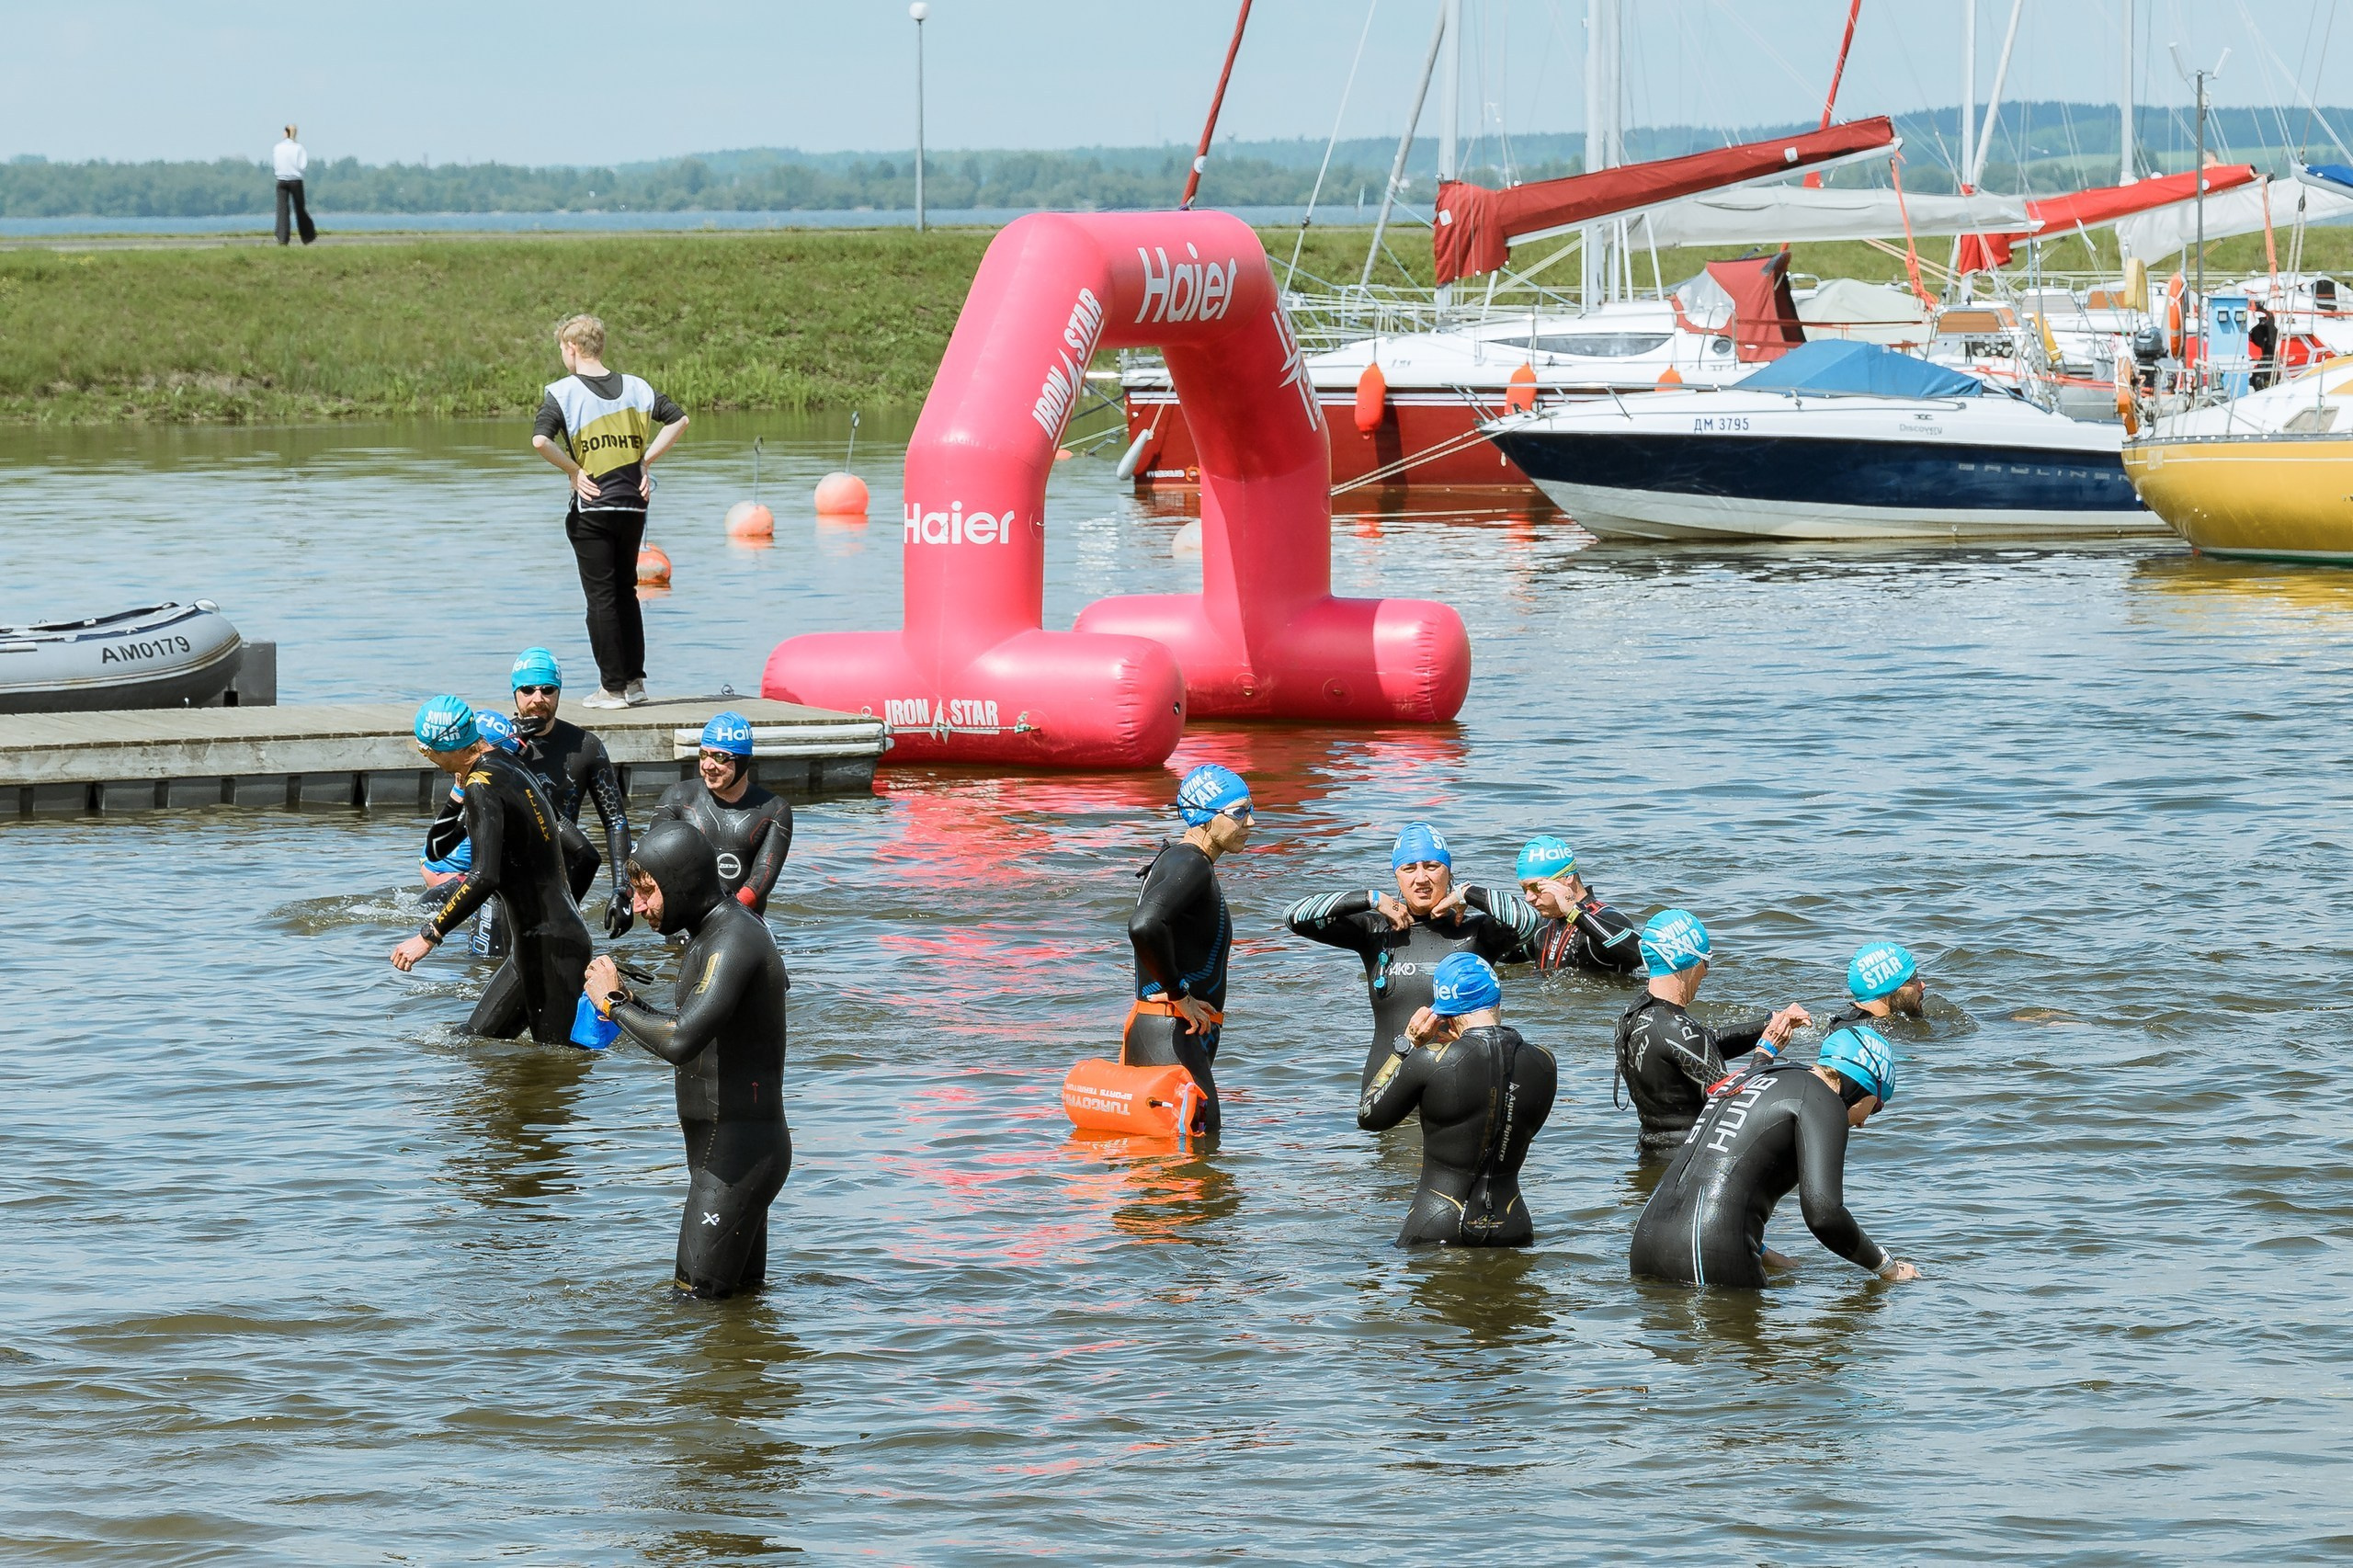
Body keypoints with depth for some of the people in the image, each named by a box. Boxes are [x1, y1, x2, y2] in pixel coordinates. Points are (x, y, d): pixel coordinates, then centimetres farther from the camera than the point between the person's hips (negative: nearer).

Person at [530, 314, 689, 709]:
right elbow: (678, 419, 7)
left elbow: (540, 440, -21)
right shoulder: (635, 388, 6)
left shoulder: (563, 392, -7)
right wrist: (645, 460, 7)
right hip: (633, 503, 4)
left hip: (591, 507, -4)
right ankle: (635, 680, 16)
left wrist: (574, 470, -8)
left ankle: (613, 687, 0)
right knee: (626, 591, 16)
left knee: (601, 597, 1)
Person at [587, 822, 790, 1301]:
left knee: (696, 1299, -10)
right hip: (729, 1145, 11)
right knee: (744, 1293, 13)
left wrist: (613, 1003, -16)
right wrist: (629, 1001, 10)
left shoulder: (732, 942, -20)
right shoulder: (713, 933, 14)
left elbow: (680, 1042, -31)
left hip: (736, 1151, -11)